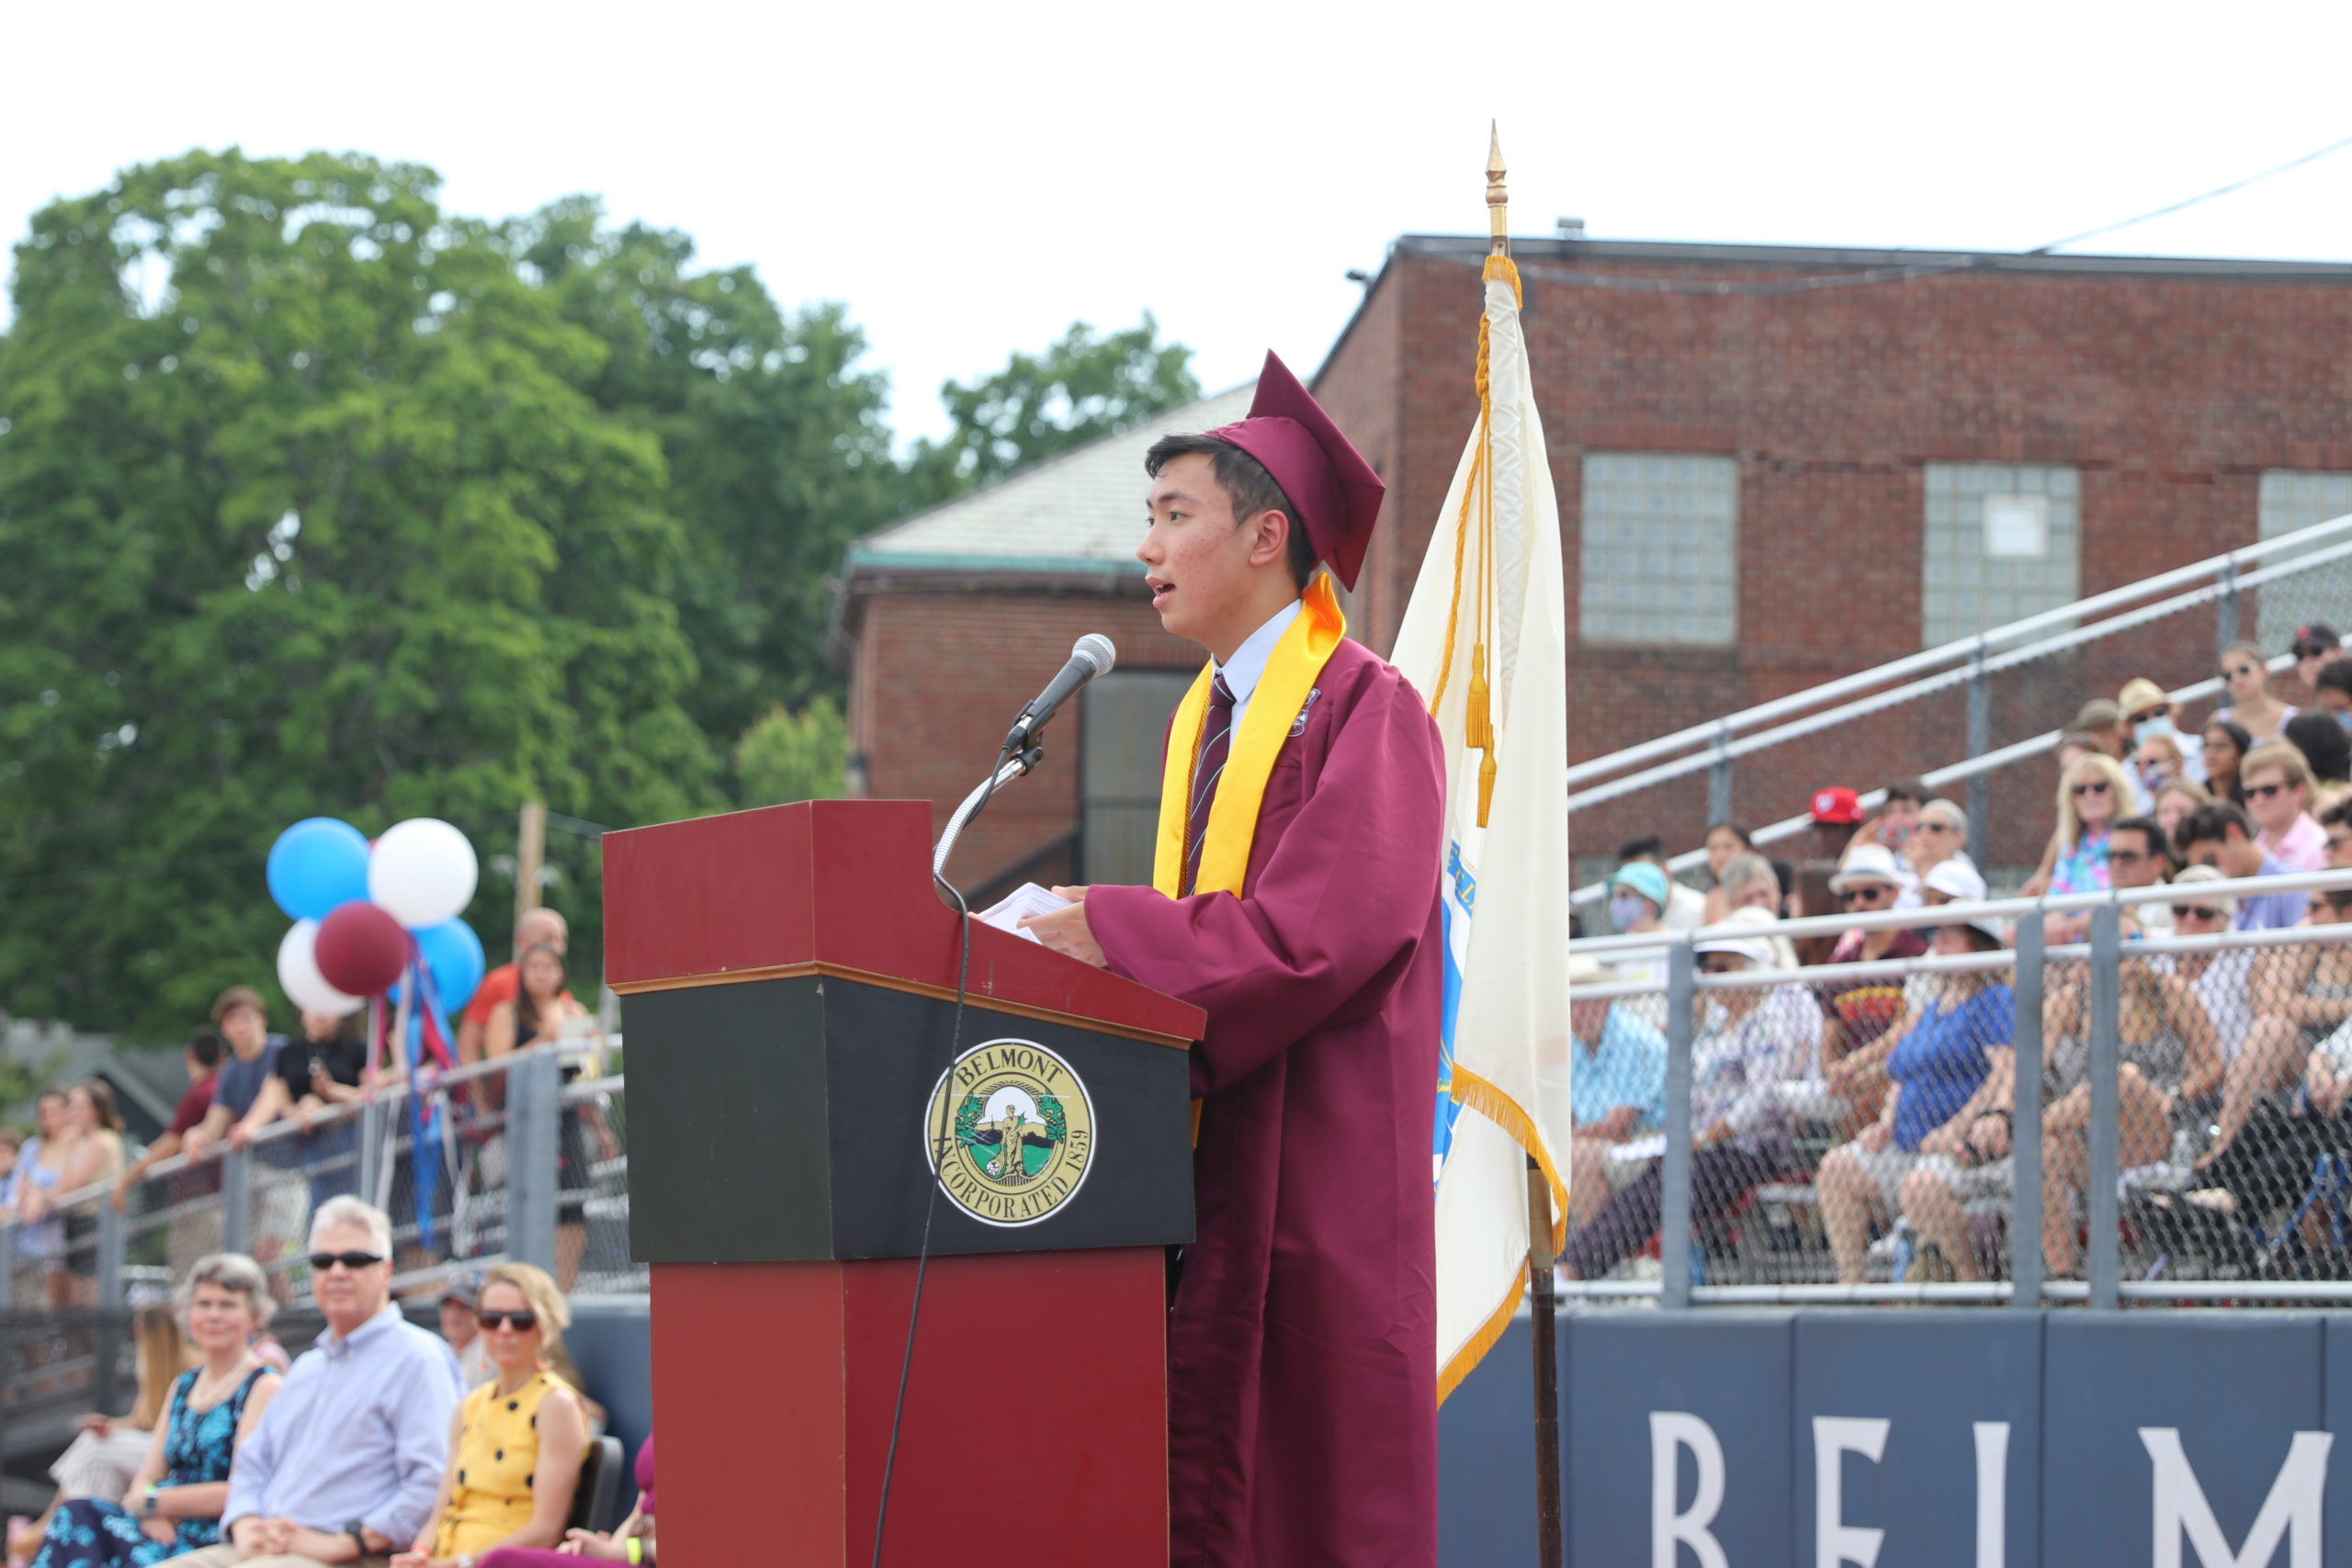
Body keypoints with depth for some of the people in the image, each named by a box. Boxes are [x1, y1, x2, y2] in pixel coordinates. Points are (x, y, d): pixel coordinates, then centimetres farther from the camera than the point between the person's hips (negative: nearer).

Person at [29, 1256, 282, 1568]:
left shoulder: (264, 1387, -3)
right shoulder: (181, 1386, 20)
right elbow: (148, 1475, 17)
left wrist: (153, 1502, -6)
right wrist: (150, 1515, -8)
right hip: (165, 1530, 7)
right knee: (78, 1514, -22)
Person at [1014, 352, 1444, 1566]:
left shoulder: (1364, 710, -8)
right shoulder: (1204, 721, 18)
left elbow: (1330, 927, -19)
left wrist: (1112, 932, -16)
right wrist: (1089, 937, 1)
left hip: (1320, 1156, -8)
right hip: (1205, 1165, 8)